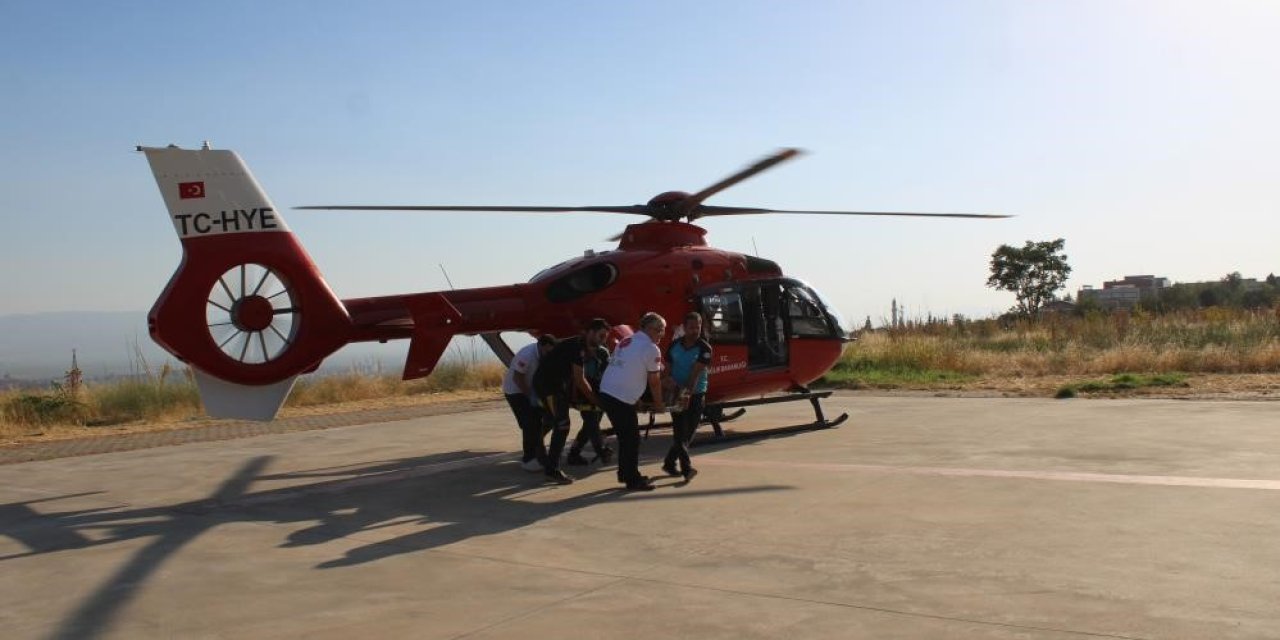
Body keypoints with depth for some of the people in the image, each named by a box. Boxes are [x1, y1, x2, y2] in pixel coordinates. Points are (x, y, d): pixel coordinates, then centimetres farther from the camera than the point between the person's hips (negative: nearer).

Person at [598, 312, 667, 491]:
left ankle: (625, 474, 30)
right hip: (622, 399, -8)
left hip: (606, 393, 8)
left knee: (625, 436, 20)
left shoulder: (625, 342, 17)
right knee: (632, 439, 2)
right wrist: (658, 402, 13)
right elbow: (654, 381, -2)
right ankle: (633, 480, 8)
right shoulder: (651, 349, -8)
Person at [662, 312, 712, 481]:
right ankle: (686, 467, -13)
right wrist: (676, 387, -13)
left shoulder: (704, 348, -8)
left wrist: (688, 393, -33)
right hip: (677, 394, 0)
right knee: (680, 432, -10)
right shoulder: (674, 345, 1)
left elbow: (696, 373, -20)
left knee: (689, 432, 6)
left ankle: (670, 463, 23)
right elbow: (668, 370, 6)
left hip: (696, 395, 0)